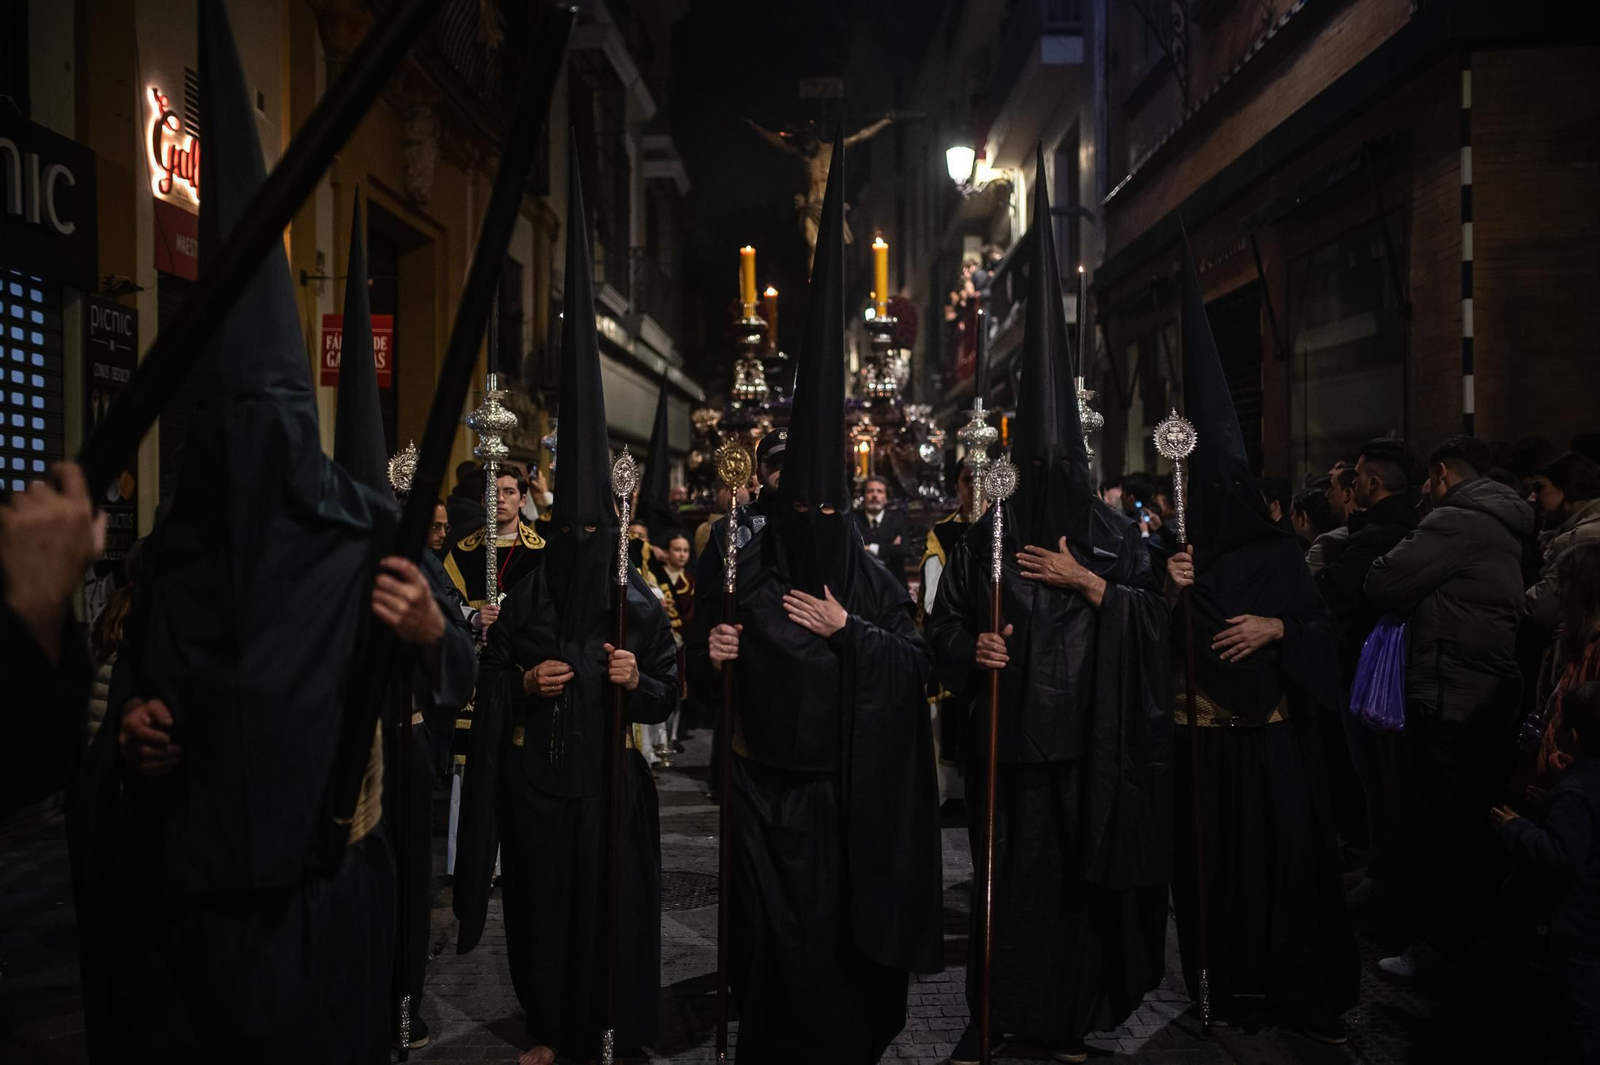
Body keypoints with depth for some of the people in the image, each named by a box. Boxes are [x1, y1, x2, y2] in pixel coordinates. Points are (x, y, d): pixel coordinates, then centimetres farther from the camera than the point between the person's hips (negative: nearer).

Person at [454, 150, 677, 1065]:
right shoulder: (527, 601, 2)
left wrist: (639, 680, -16)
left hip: (611, 781, -1)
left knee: (613, 906, 3)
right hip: (538, 782, 1)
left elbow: (670, 691, 3)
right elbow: (491, 684, 7)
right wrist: (524, 680, -12)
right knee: (543, 903, 8)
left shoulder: (640, 604, 0)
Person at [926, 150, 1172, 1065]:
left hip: (1093, 740, 1)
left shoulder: (1119, 537, 5)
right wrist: (972, 649, -15)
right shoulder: (989, 536, 3)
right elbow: (946, 624, 5)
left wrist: (1089, 583, -11)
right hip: (1012, 737, -1)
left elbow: (1157, 619, 0)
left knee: (1085, 873, 5)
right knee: (1009, 873, 2)